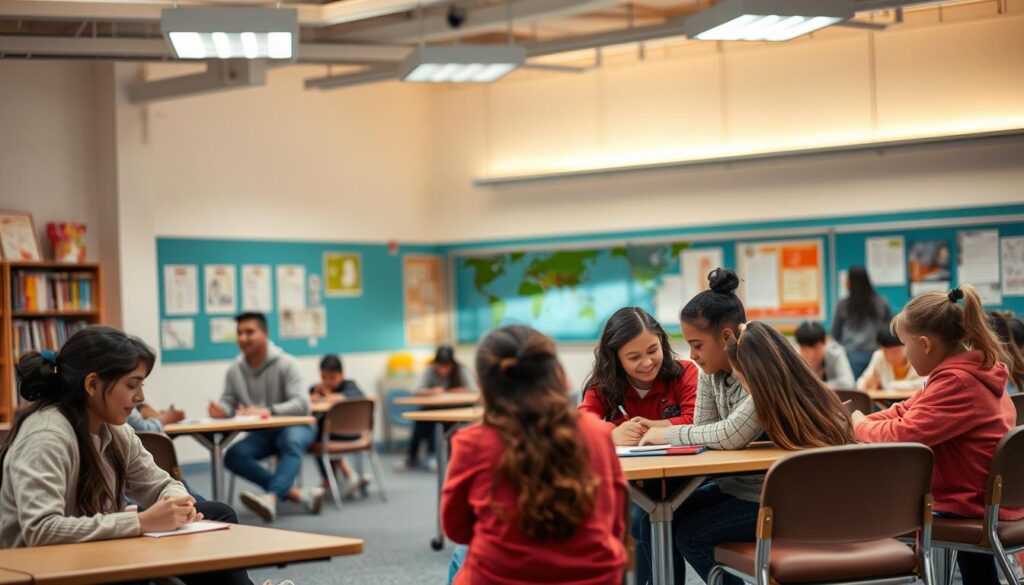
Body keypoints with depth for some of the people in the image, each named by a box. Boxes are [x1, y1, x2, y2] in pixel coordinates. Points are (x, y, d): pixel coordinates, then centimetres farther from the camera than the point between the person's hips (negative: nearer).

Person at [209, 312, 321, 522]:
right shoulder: (234, 371, 1)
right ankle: (296, 493, -33)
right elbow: (228, 402, 4)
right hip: (261, 433, 4)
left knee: (292, 444, -39)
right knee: (233, 455, -25)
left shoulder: (285, 364, -12)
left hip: (294, 426, -4)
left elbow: (302, 404, -21)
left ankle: (271, 497, -61)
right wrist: (221, 410, -23)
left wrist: (268, 410, -37)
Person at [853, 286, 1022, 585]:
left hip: (975, 505, -10)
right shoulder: (972, 369, 9)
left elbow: (900, 435, -29)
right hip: (988, 497, 10)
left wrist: (860, 423, -9)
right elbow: (907, 412, 14)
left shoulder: (957, 382, -25)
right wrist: (862, 421, 3)